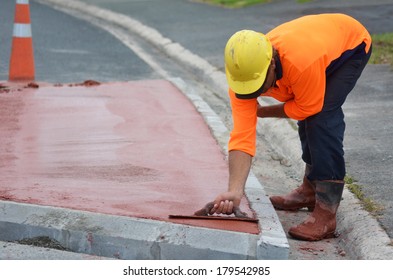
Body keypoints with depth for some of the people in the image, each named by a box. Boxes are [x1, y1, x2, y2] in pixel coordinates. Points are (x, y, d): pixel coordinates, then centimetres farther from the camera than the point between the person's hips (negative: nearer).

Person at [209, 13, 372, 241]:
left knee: (321, 117, -21)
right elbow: (242, 137, -31)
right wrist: (235, 191, -41)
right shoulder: (243, 72, -26)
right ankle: (311, 190, 35)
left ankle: (326, 215, -22)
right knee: (308, 119, 12)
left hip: (352, 44, -6)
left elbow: (308, 108, -26)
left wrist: (264, 112, -14)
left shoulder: (301, 61, -45)